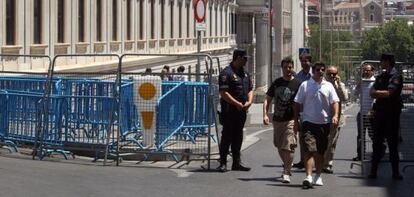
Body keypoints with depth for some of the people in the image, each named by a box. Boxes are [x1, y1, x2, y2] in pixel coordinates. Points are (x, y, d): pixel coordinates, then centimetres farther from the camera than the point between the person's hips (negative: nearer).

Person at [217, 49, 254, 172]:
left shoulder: (245, 74, 16)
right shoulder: (226, 73, -11)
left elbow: (250, 89, 20)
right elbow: (223, 93, -17)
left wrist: (249, 102, 1)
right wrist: (237, 104, -17)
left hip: (241, 111, 8)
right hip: (229, 110, -8)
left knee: (238, 137, 12)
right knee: (227, 136, -5)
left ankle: (236, 163, 17)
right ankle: (223, 163, -1)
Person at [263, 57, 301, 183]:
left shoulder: (297, 84, -2)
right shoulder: (276, 83, 9)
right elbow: (267, 99, 11)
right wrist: (265, 114, -2)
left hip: (291, 120, -5)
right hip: (277, 119, 5)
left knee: (289, 147, -14)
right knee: (279, 146, 16)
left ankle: (286, 173, -10)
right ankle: (287, 166, 37)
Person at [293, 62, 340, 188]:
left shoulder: (328, 86, 9)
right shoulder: (305, 85, 3)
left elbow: (335, 102, 2)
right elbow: (298, 104, 5)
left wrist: (335, 115, -16)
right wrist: (296, 121, 1)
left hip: (324, 122, 3)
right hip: (309, 121, -3)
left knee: (320, 152, 12)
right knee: (309, 150, -15)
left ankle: (318, 176, 25)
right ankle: (308, 177, -22)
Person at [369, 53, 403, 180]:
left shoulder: (396, 77, -8)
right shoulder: (380, 77, 15)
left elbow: (389, 93, -18)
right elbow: (371, 92, 8)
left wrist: (377, 93, -3)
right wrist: (383, 94, -10)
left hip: (392, 113, -6)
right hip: (379, 112, 6)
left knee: (392, 142, -2)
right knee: (377, 142, 7)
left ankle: (395, 172, 3)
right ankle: (373, 171, 11)